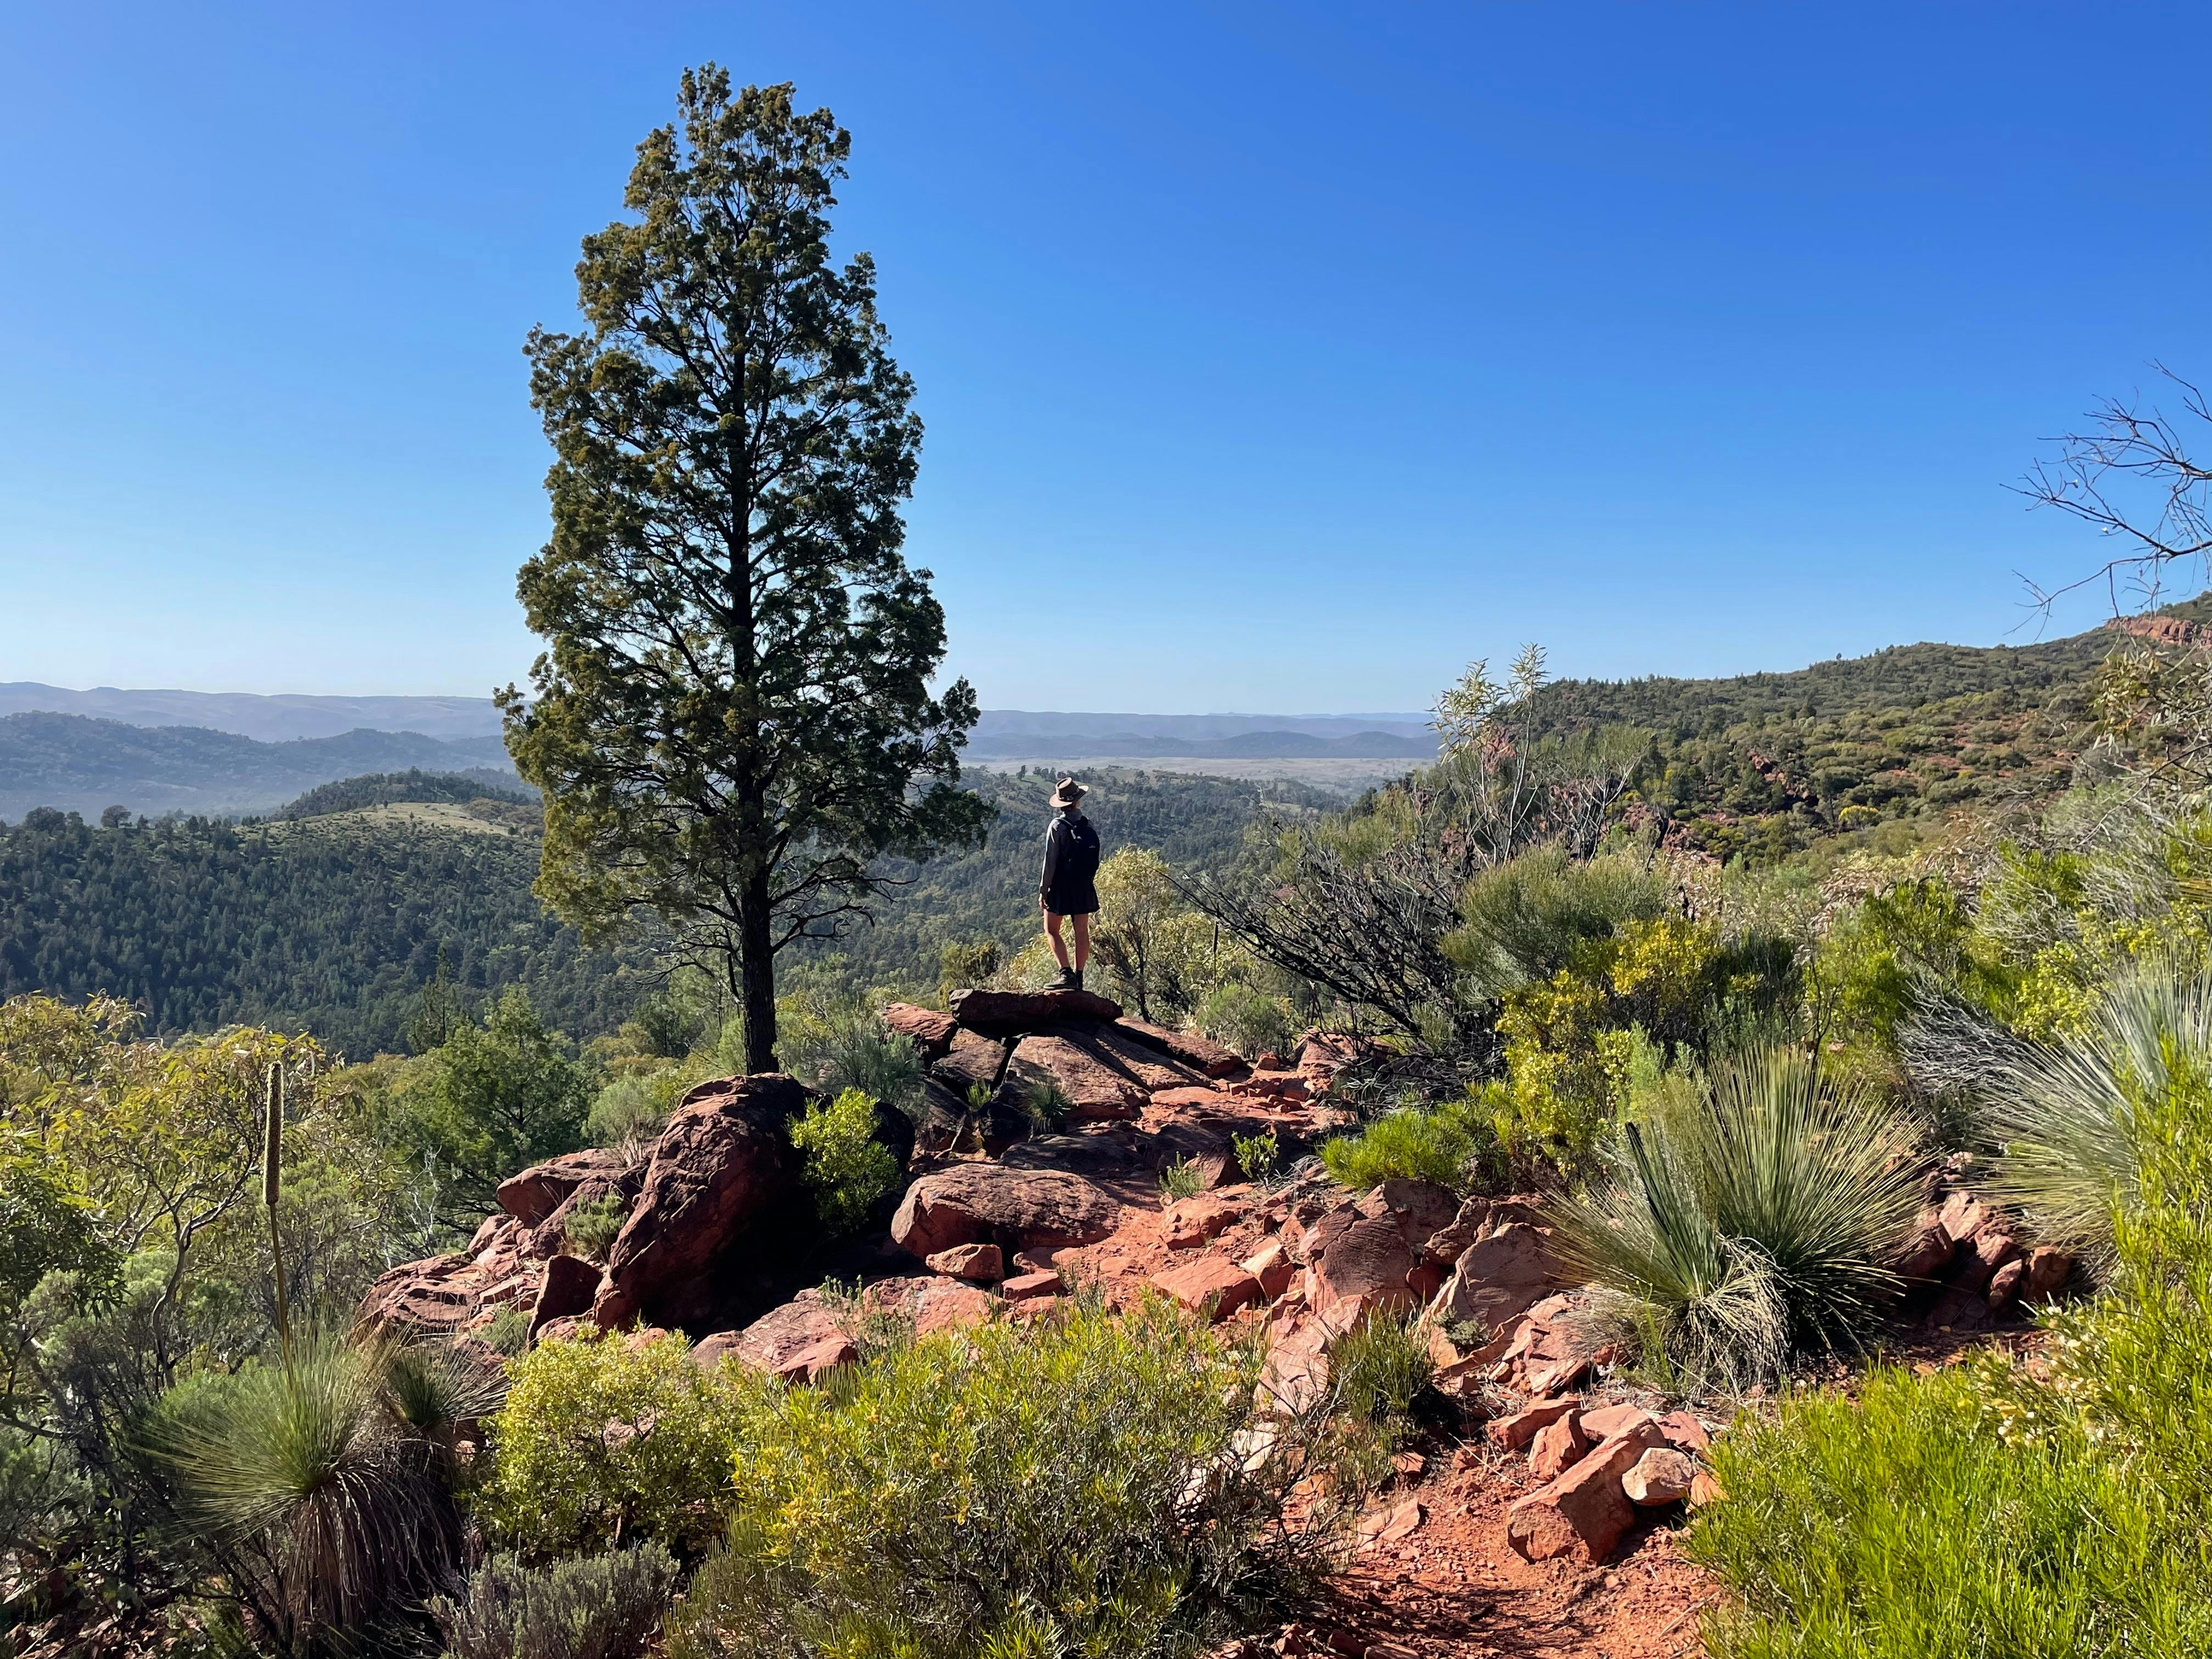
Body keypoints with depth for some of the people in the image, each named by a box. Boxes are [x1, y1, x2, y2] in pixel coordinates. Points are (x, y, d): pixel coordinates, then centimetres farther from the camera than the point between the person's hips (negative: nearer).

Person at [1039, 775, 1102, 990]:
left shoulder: (1057, 826, -13)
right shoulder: (1090, 827, -1)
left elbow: (1050, 861, -12)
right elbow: (1095, 860, 4)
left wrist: (1043, 889, -7)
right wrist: (1090, 882, 16)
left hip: (1060, 886, -4)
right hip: (1084, 887, 4)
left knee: (1051, 931, 5)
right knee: (1082, 932, 11)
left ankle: (1066, 972, -11)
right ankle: (1078, 977, 15)